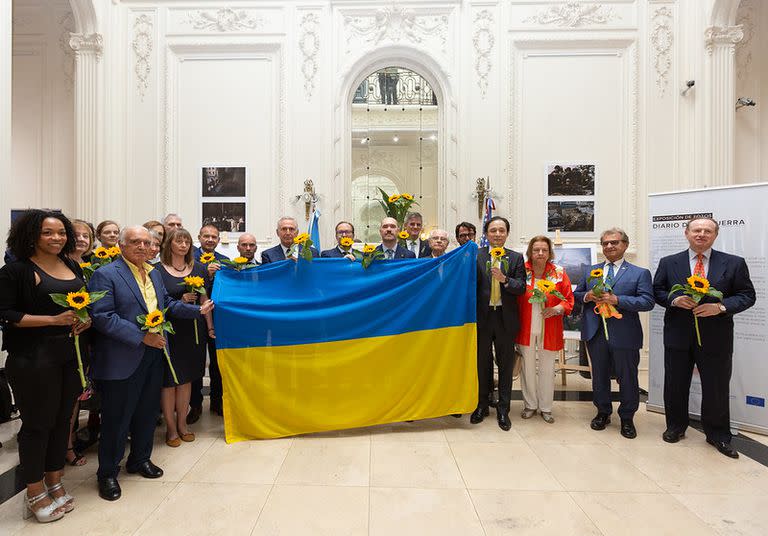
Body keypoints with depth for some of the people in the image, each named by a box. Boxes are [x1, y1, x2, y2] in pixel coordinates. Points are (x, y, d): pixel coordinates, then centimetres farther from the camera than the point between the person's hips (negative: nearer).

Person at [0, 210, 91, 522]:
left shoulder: (73, 267, 9)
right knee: (37, 423, 6)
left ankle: (54, 483, 31)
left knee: (62, 419, 14)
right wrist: (54, 319, -20)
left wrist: (88, 319, -3)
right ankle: (35, 494, 24)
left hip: (71, 355, 6)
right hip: (35, 359, -5)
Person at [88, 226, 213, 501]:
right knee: (116, 418, 6)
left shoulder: (154, 273, 12)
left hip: (153, 355, 7)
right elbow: (102, 317, -20)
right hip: (122, 360, -7)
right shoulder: (105, 275, -12)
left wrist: (198, 310, 8)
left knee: (147, 412, 18)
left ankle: (140, 459, 38)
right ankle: (108, 473, 26)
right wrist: (142, 337, -22)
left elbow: (167, 304, 19)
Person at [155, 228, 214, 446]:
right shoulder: (158, 270, -4)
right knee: (169, 379, 5)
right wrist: (180, 301, -19)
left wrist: (210, 327, 4)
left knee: (187, 377, 12)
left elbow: (204, 300, 8)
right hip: (169, 330, -3)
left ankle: (182, 423, 27)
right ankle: (171, 428, 21)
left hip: (193, 330, 3)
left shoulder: (198, 269, 7)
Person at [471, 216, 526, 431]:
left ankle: (503, 409, 22)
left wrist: (504, 279, -21)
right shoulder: (476, 256, 0)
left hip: (506, 318, 1)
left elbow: (521, 287, -4)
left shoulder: (516, 258, 4)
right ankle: (481, 405, 27)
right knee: (482, 363, 11)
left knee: (506, 364, 9)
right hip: (483, 316, -1)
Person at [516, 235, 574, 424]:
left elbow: (569, 299, 1)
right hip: (526, 328, 0)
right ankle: (530, 405, 29)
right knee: (527, 368, 11)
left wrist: (557, 309, -18)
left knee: (547, 369, 11)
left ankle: (546, 407, 28)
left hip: (549, 330, 0)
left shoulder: (559, 273, -3)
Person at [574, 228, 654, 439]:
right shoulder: (590, 271, 12)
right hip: (595, 333, 3)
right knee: (599, 376, 14)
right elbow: (576, 294, 13)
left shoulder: (640, 273, 1)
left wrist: (617, 299, -20)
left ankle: (627, 419, 28)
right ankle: (603, 413, 33)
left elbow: (648, 301, -10)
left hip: (625, 335, -3)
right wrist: (587, 296, -9)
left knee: (627, 378, 8)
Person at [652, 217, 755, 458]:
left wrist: (721, 306, -17)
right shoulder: (668, 263, 4)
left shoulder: (734, 263, 1)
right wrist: (674, 300, -14)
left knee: (717, 388, 9)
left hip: (716, 338, -1)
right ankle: (675, 427, 30)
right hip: (678, 336, 1)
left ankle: (718, 436, 28)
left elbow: (747, 295, 0)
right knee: (675, 385, 12)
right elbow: (657, 291, 6)